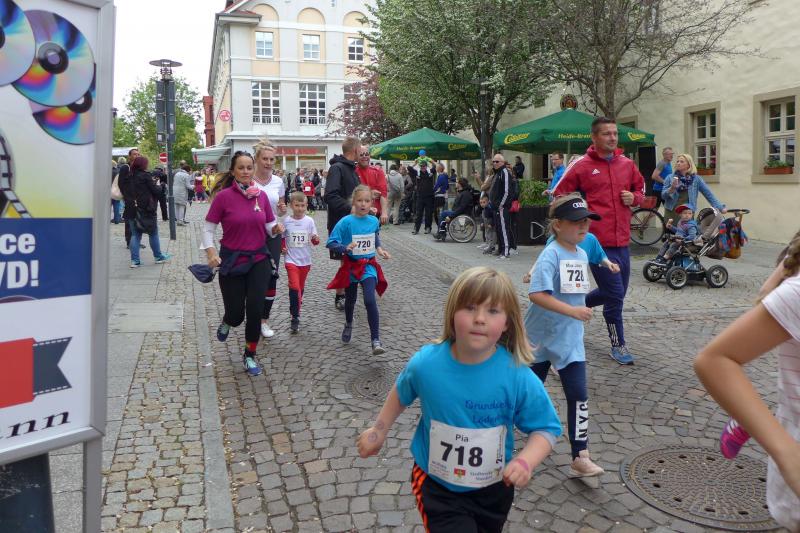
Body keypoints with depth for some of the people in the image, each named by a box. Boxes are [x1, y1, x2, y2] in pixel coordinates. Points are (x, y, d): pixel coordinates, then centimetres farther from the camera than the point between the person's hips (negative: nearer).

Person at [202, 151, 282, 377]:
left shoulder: (261, 196, 2)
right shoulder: (223, 196, -9)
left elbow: (269, 226, 11)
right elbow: (208, 228, -5)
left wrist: (276, 228, -11)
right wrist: (210, 251, -20)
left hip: (258, 259, 2)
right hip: (231, 262, -2)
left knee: (255, 309, -6)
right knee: (236, 314, 3)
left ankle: (250, 355, 15)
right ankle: (227, 321, 43)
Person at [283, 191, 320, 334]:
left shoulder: (309, 221, -2)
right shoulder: (286, 221, -4)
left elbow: (315, 241, 2)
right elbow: (281, 237, 11)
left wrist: (316, 239, -19)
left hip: (305, 260, 2)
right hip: (291, 260, -2)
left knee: (301, 287, 16)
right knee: (294, 287, -15)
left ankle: (296, 309, 39)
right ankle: (295, 318, -9)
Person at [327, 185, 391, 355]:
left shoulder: (374, 221, -3)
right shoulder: (346, 222, -15)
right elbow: (331, 243, -15)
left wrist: (379, 249, 4)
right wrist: (346, 247, -31)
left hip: (368, 266, 0)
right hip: (351, 266, 0)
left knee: (370, 301, -17)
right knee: (350, 300, 19)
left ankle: (376, 340, -12)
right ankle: (348, 324, 51)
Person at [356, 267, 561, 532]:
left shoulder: (519, 377, -24)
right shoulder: (426, 363, -20)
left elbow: (546, 428, -12)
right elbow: (402, 393, 2)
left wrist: (526, 461, -30)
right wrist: (379, 431, 11)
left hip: (493, 488, 1)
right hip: (435, 483, -1)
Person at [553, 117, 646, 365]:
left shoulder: (627, 164, 9)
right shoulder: (581, 166, -5)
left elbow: (640, 187, 24)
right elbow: (559, 195, 0)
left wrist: (634, 197, 2)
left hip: (622, 240, 6)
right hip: (597, 241, -6)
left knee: (614, 292, 16)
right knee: (615, 294, -3)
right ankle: (618, 345, 14)